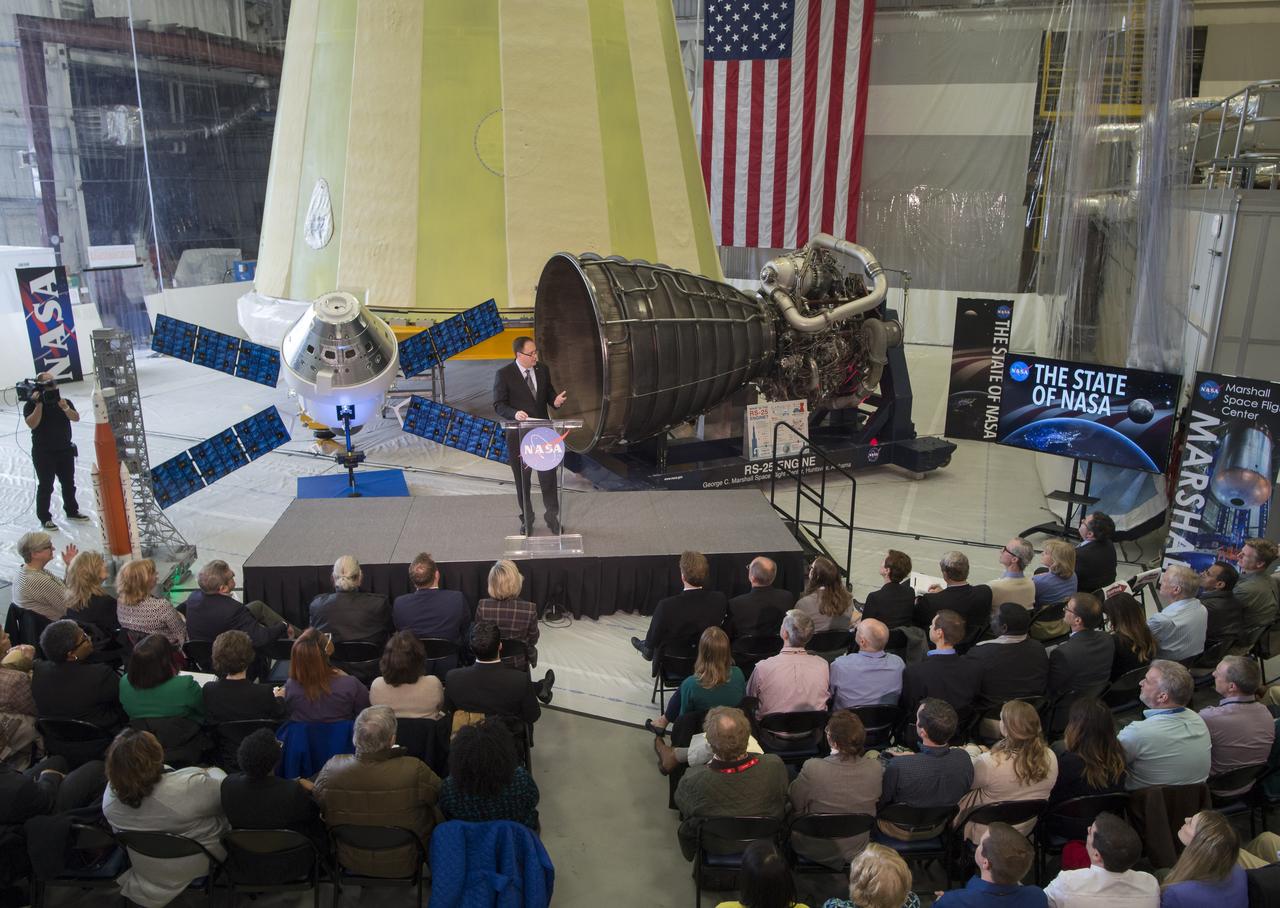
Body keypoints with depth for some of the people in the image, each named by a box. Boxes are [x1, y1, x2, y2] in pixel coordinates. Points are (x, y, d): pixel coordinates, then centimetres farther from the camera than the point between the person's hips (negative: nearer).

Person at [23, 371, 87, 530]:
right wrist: (39, 404, -25)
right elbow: (32, 424, -23)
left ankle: (72, 511, 31)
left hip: (65, 450, 4)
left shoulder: (63, 401, 3)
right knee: (46, 486, 1)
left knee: (69, 483, 16)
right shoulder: (31, 404, -9)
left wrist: (64, 407, -28)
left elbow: (76, 418, -10)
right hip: (43, 453, -4)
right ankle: (44, 518, 11)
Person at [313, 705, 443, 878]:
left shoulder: (332, 768, -22)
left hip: (349, 862, 3)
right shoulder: (415, 770, -31)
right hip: (403, 866, -3)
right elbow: (441, 792, -10)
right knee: (434, 811, 21)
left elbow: (318, 804, -2)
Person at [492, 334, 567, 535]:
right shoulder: (504, 375, -9)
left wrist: (556, 400, -11)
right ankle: (527, 520, 25)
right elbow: (499, 405, -9)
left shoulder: (543, 370, 3)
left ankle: (552, 517, 18)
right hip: (518, 435, -2)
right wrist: (515, 414, -28)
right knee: (522, 480, 10)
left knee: (548, 476, 1)